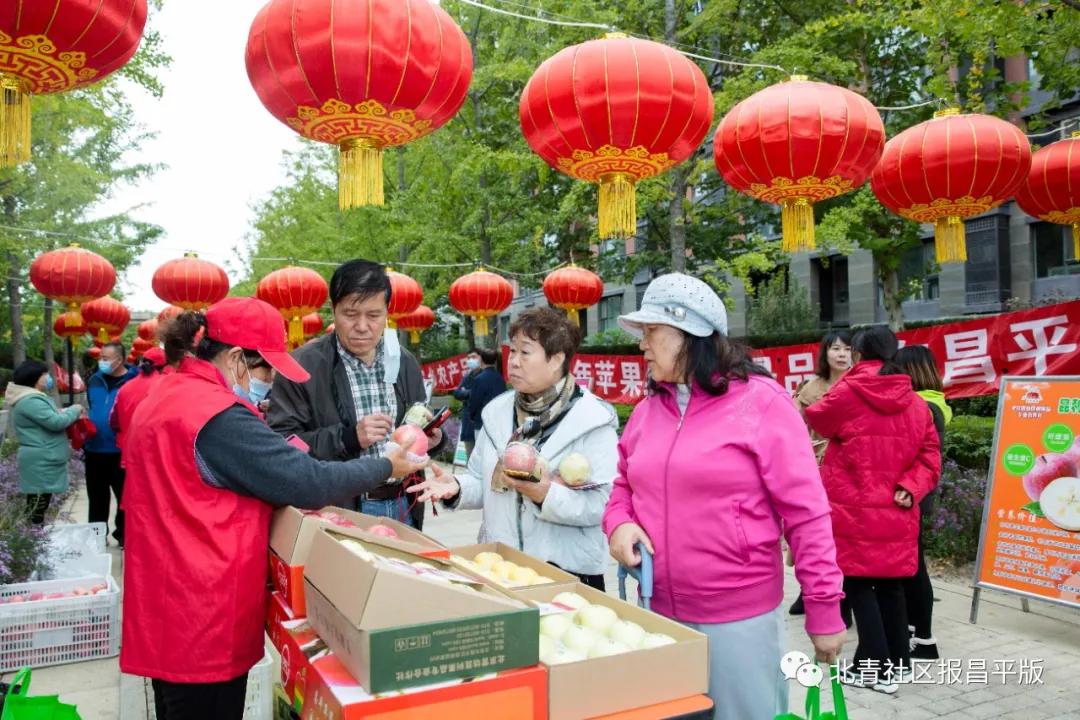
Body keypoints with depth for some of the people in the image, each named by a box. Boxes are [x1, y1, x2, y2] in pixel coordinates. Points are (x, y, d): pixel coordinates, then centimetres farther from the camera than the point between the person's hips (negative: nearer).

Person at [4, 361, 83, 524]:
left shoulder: (32, 397, 15)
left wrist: (64, 412, 4)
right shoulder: (30, 401, -19)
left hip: (41, 460, 11)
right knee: (40, 499, -6)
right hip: (41, 462, -11)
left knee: (38, 500, 15)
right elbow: (55, 423, -24)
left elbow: (46, 419, 21)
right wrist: (75, 410, -9)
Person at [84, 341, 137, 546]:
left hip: (121, 452, -5)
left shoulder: (134, 381, -10)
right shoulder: (94, 380, 7)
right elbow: (91, 409, 21)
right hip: (94, 451, 5)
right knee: (97, 498, 16)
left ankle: (123, 534, 23)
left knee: (125, 497, 9)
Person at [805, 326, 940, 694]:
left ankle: (876, 668, 7)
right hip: (896, 513, 6)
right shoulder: (915, 402, 6)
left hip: (854, 511, -5)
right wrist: (909, 487, -1)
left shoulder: (847, 392, -9)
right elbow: (930, 455, 4)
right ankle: (897, 662, 27)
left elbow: (816, 420, 8)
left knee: (859, 584, 4)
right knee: (890, 584, 16)